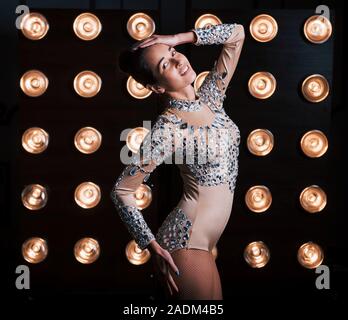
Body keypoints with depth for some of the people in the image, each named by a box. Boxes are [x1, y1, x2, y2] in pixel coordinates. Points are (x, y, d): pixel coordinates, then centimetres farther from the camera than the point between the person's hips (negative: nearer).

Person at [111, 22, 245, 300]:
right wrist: (152, 245, -15)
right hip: (186, 243, -7)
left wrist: (177, 38, -2)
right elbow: (122, 191, -14)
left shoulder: (210, 97, 4)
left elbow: (237, 33, 7)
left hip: (202, 242, 7)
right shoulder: (167, 129, -18)